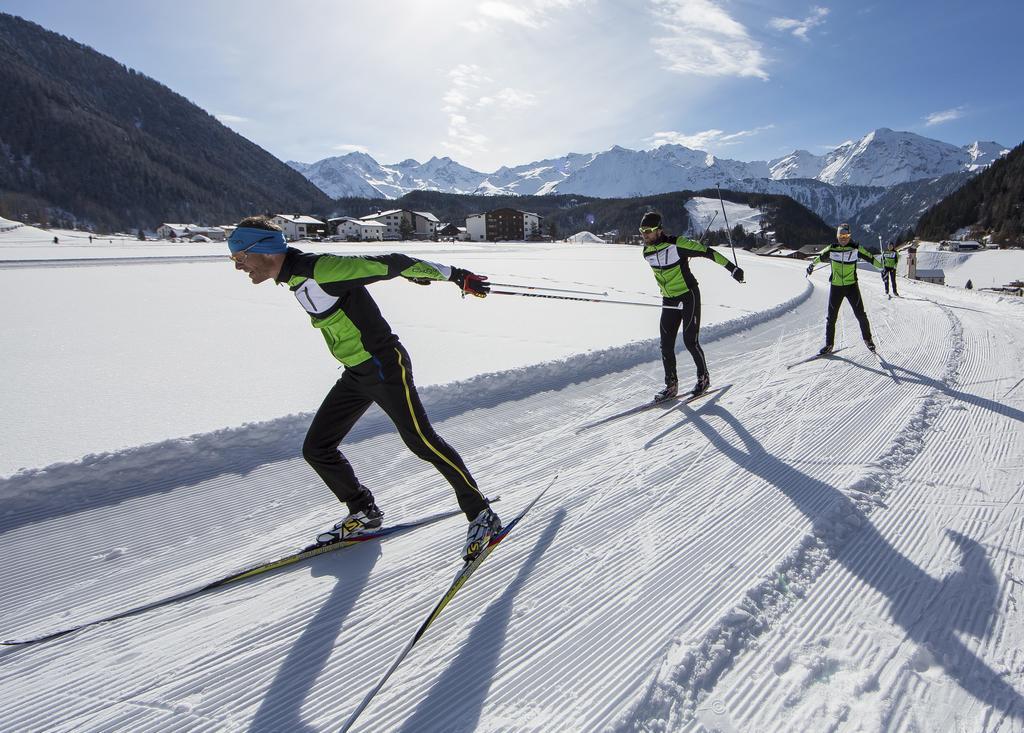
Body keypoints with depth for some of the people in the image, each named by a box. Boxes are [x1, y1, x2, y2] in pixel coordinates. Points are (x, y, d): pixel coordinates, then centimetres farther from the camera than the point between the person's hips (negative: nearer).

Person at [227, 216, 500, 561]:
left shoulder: (319, 269, -21)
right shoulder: (296, 278, 9)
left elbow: (386, 264, -19)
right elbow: (362, 267, 19)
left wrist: (454, 275, -15)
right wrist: (413, 271, 28)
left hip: (384, 366, -9)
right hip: (356, 376, 9)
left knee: (422, 442, -8)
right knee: (316, 449, 10)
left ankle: (481, 514, 6)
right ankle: (363, 512, 27)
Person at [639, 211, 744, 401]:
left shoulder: (676, 244, -18)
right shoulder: (647, 252, 1)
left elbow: (706, 252, -14)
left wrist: (732, 268, -14)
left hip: (689, 298, -6)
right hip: (669, 302, 6)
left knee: (690, 342, -5)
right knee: (666, 345, 2)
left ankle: (703, 378, 17)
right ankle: (671, 385, 12)